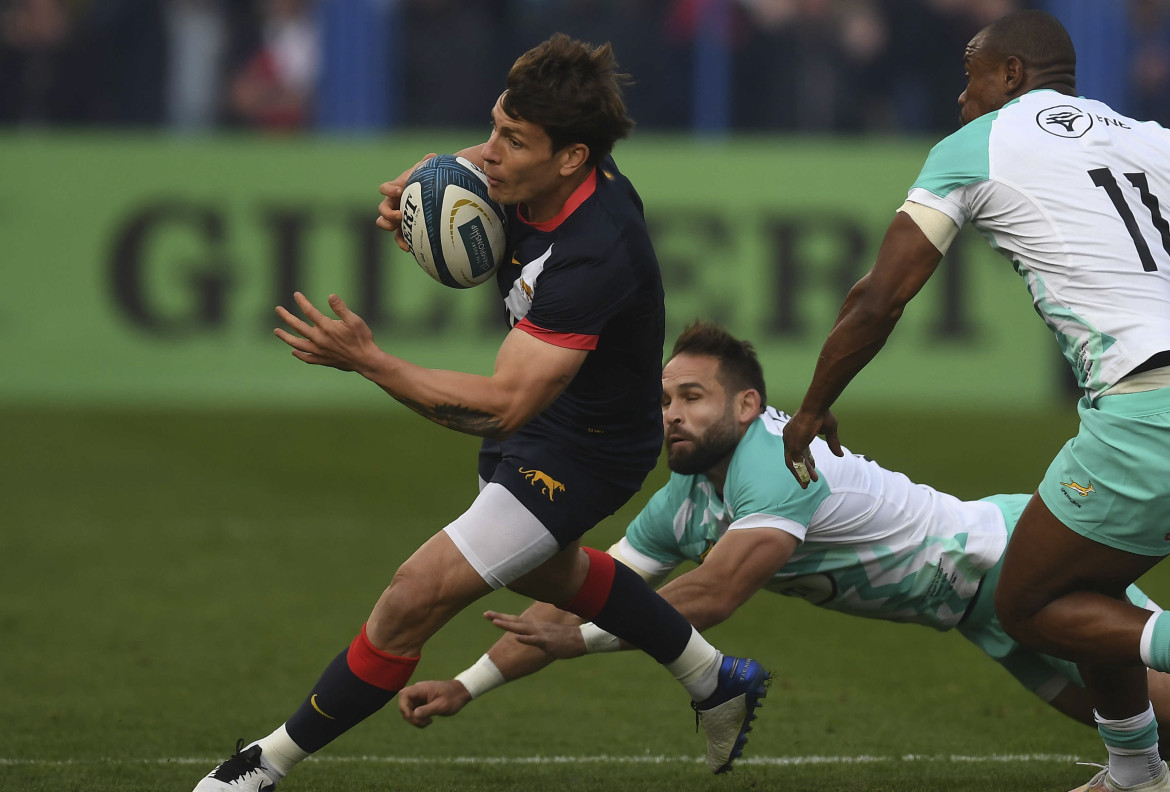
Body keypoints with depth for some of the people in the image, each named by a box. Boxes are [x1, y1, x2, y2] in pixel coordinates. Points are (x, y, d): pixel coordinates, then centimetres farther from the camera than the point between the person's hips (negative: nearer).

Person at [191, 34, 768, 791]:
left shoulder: (593, 257, -40)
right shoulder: (535, 181, -15)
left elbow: (503, 405, -41)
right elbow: (471, 167, 11)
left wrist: (368, 361, -45)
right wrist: (413, 187, -13)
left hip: (584, 455, -10)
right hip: (540, 418, 10)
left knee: (415, 597, -13)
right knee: (548, 568, 36)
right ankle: (719, 681, 54)